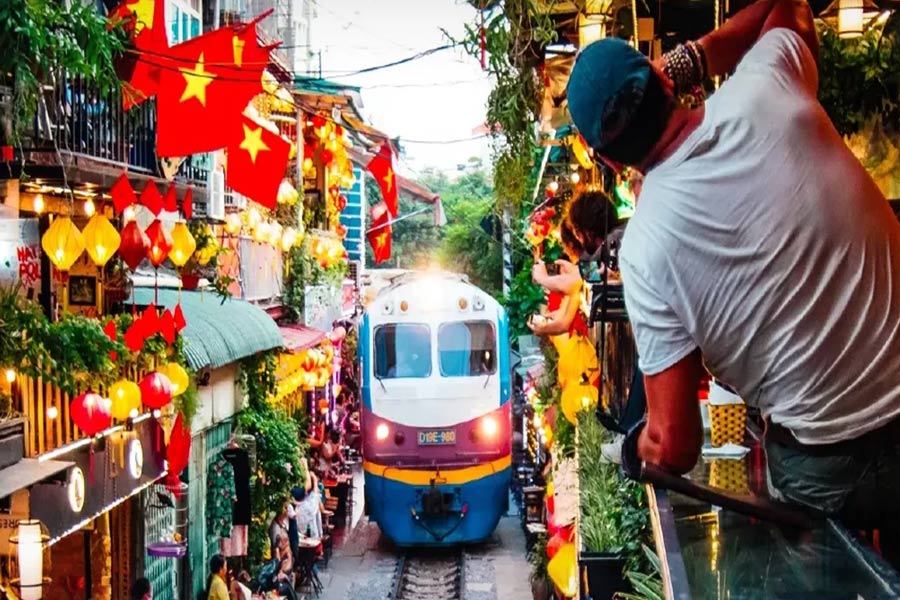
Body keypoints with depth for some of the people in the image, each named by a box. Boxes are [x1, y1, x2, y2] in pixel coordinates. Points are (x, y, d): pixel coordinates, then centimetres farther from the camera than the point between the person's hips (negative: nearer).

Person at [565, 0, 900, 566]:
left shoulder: (645, 248, -20)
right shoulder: (765, 91, -15)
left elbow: (674, 448, -15)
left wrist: (638, 446, 6)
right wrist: (684, 60, 8)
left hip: (825, 468, -3)